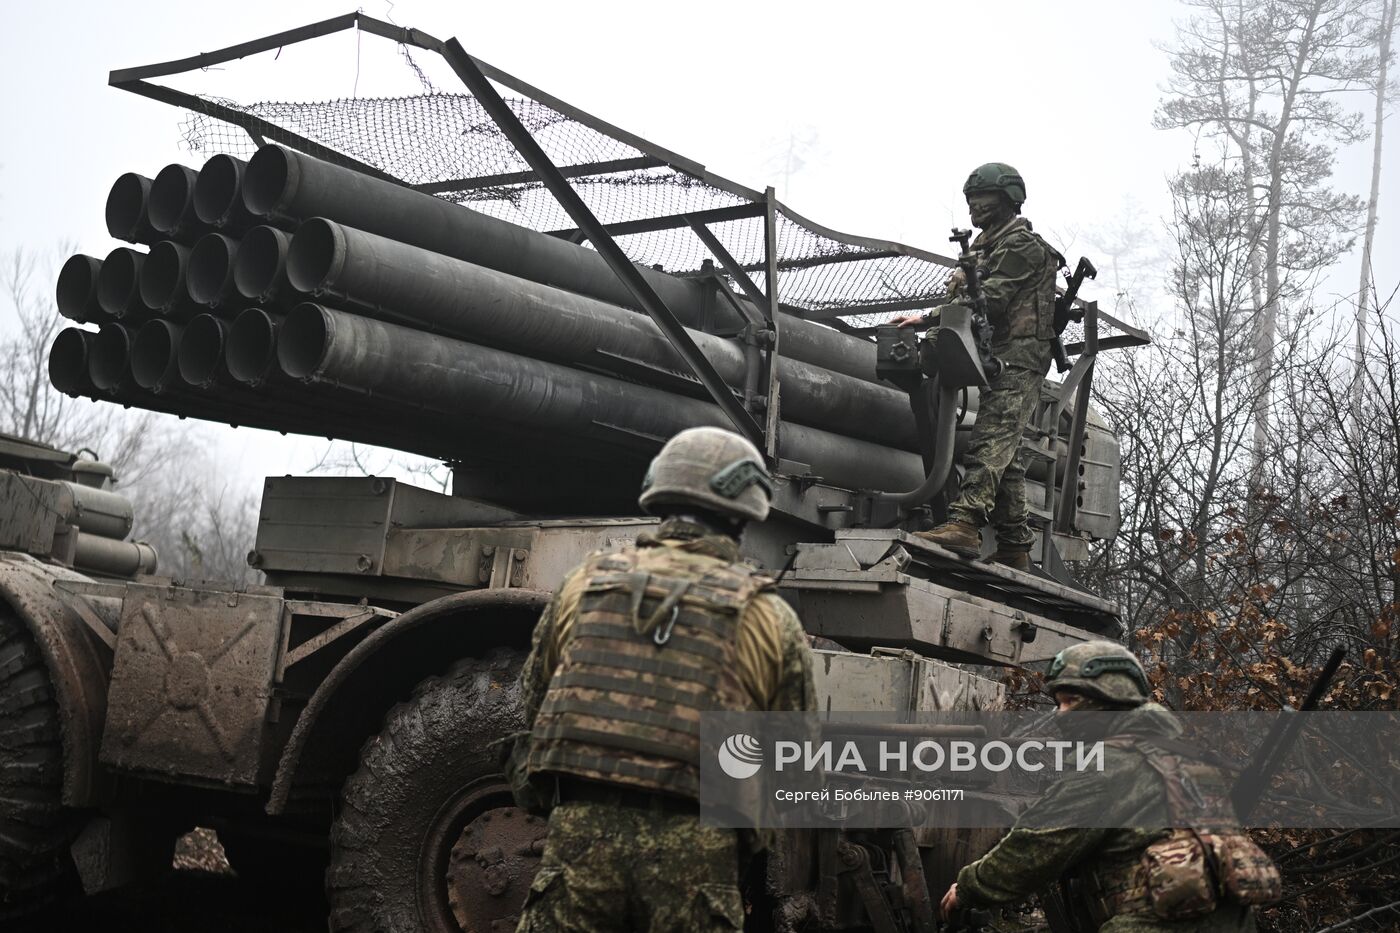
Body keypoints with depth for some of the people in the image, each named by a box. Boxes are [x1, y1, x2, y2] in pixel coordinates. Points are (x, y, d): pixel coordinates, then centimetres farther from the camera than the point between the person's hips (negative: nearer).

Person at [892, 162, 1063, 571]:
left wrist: (927, 318, -14)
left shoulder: (1020, 245, -3)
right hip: (1004, 359, 10)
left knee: (991, 438, -23)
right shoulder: (991, 248, 29)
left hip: (1018, 357, -10)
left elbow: (991, 300, -14)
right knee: (1005, 452, 6)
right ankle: (1016, 548, 7)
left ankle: (965, 522, -37)